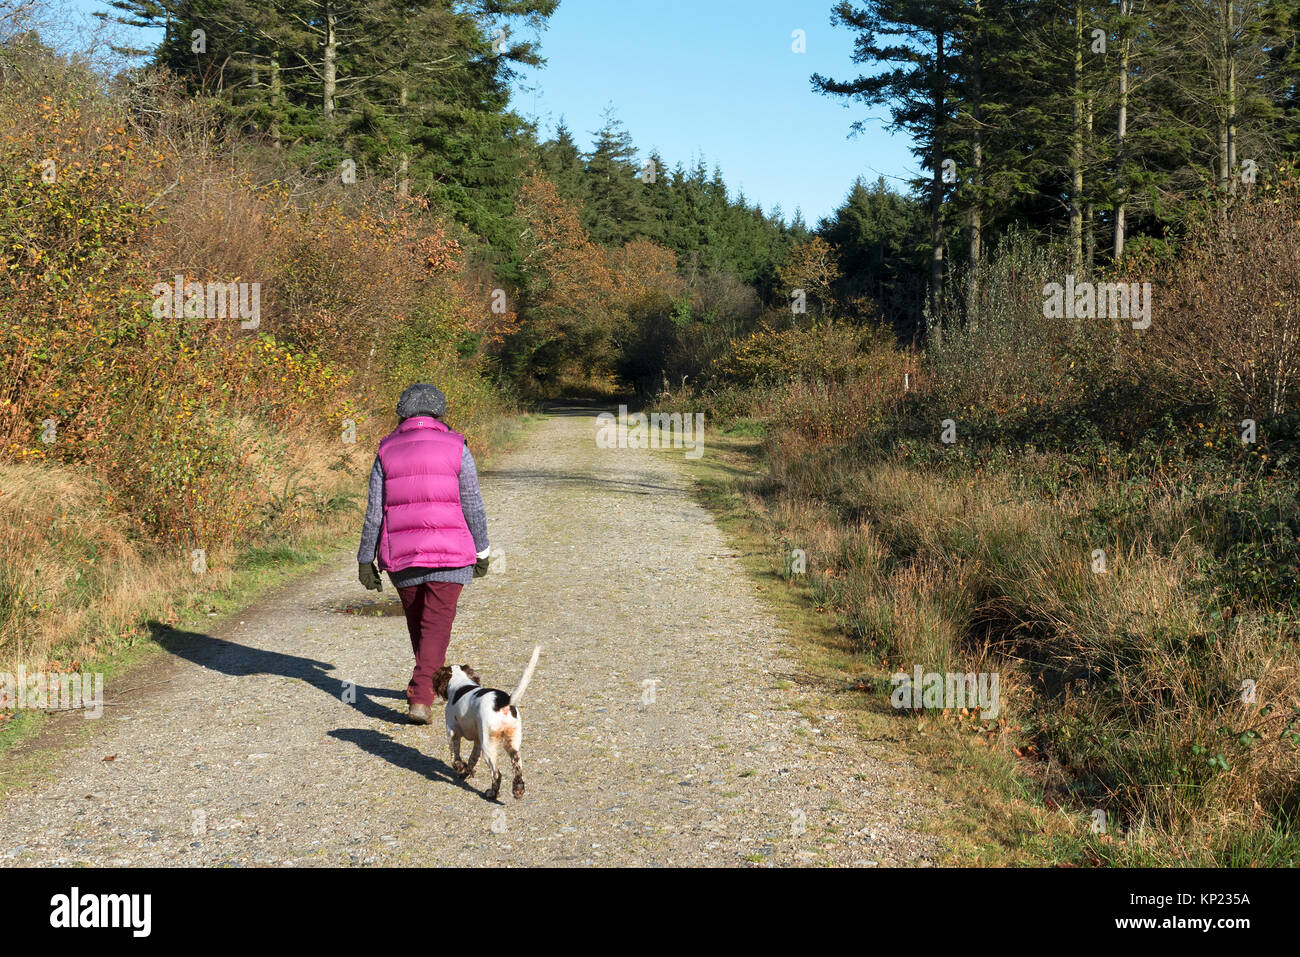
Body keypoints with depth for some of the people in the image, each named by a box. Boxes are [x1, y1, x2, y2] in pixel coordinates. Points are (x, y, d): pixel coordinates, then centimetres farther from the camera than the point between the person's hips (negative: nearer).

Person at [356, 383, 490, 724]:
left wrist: (366, 560, 6)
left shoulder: (386, 453, 3)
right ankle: (420, 699, -14)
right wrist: (482, 552, 9)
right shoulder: (456, 449, -2)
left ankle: (430, 683, 37)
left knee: (416, 619, 20)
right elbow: (473, 507, -1)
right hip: (448, 554, -2)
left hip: (401, 555, 2)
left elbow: (374, 513, 1)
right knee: (436, 624, -2)